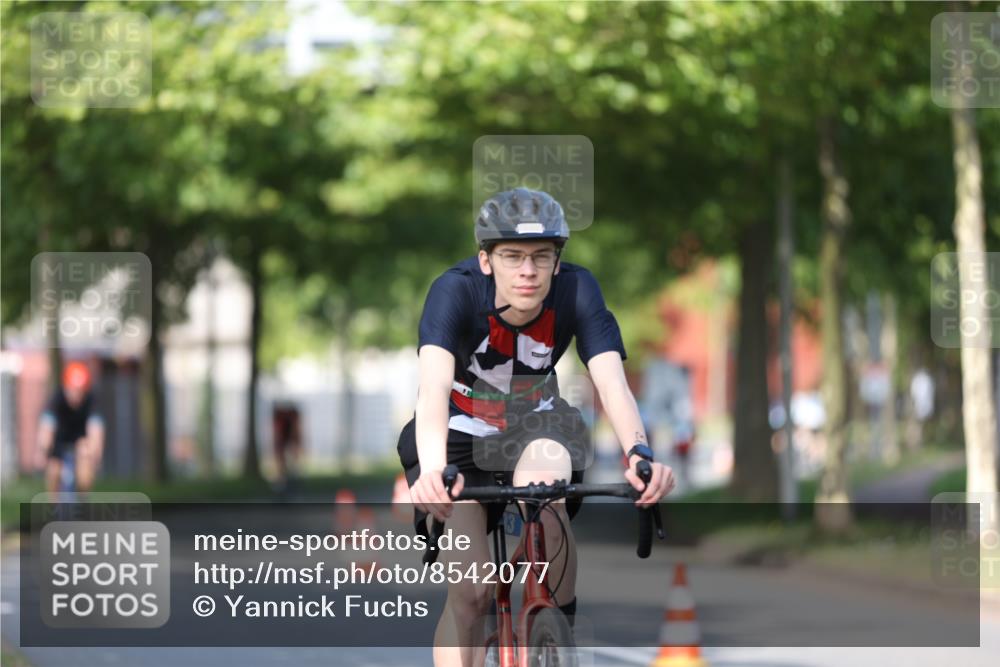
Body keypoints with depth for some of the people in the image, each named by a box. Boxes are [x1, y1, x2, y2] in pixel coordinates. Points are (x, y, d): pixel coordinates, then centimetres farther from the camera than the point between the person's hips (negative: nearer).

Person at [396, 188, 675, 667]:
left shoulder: (576, 291, -24)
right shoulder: (456, 291, -30)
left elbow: (612, 382, -35)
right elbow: (433, 388, -44)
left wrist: (640, 453, -55)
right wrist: (432, 471, -63)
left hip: (533, 425, 1)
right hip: (459, 434, -1)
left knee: (546, 465, -34)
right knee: (469, 593, -15)